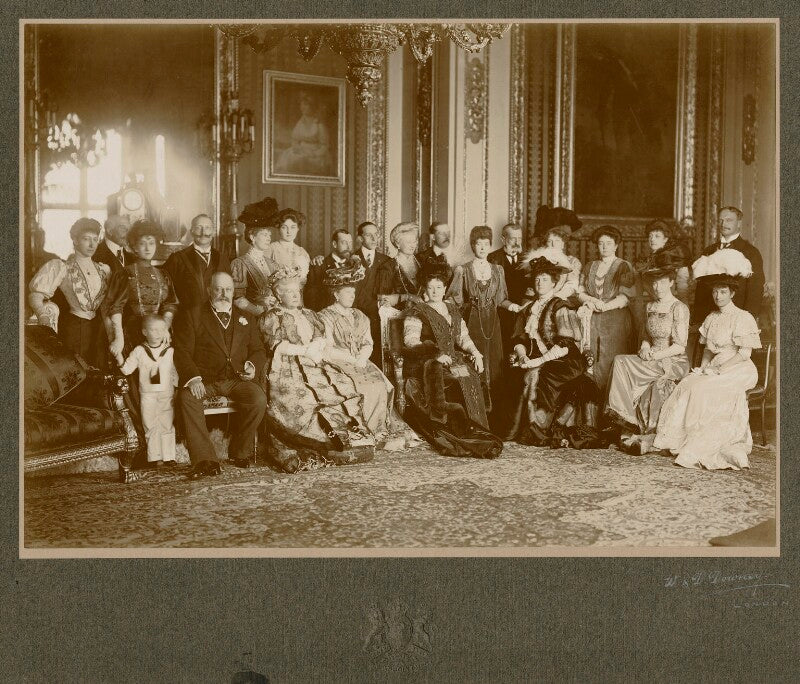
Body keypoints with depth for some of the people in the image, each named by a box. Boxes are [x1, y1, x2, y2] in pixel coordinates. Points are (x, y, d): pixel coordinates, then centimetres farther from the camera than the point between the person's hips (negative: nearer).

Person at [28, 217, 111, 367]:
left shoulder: (104, 269, 11)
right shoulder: (61, 267, -2)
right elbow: (35, 296, -9)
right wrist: (45, 316, -26)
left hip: (98, 328, 4)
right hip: (73, 327, -4)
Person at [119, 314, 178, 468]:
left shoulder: (170, 351, 5)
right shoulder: (139, 351, 2)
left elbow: (175, 373, 10)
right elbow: (127, 369, 1)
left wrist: (177, 387, 3)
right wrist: (120, 360, -14)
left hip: (167, 394, 1)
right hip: (147, 394, -1)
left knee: (167, 425, 3)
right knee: (151, 426, 2)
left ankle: (168, 456, 8)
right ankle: (155, 457, 7)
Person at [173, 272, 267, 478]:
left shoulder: (246, 319, 23)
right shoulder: (192, 315, 11)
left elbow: (258, 350, 22)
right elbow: (182, 351, 1)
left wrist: (253, 366, -3)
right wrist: (193, 378, -17)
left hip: (236, 379, 2)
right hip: (203, 379, -2)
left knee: (259, 398, -27)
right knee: (186, 397, -34)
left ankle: (239, 452, -7)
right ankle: (205, 459, -31)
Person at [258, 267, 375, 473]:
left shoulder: (309, 315, 27)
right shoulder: (270, 318, 10)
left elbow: (322, 342, 16)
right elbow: (277, 347, -4)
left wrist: (317, 351, -7)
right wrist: (307, 350, -8)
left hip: (314, 366, 5)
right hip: (286, 369, -5)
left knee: (344, 387, -19)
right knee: (297, 396, -33)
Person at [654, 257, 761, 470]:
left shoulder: (743, 318, -6)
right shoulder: (711, 318, 15)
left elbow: (744, 353, -13)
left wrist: (717, 370, -17)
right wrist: (703, 367, -1)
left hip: (738, 371, -6)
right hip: (715, 369, 6)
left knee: (702, 389, -29)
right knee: (687, 385, -21)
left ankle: (695, 451, -26)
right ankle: (676, 440, -23)